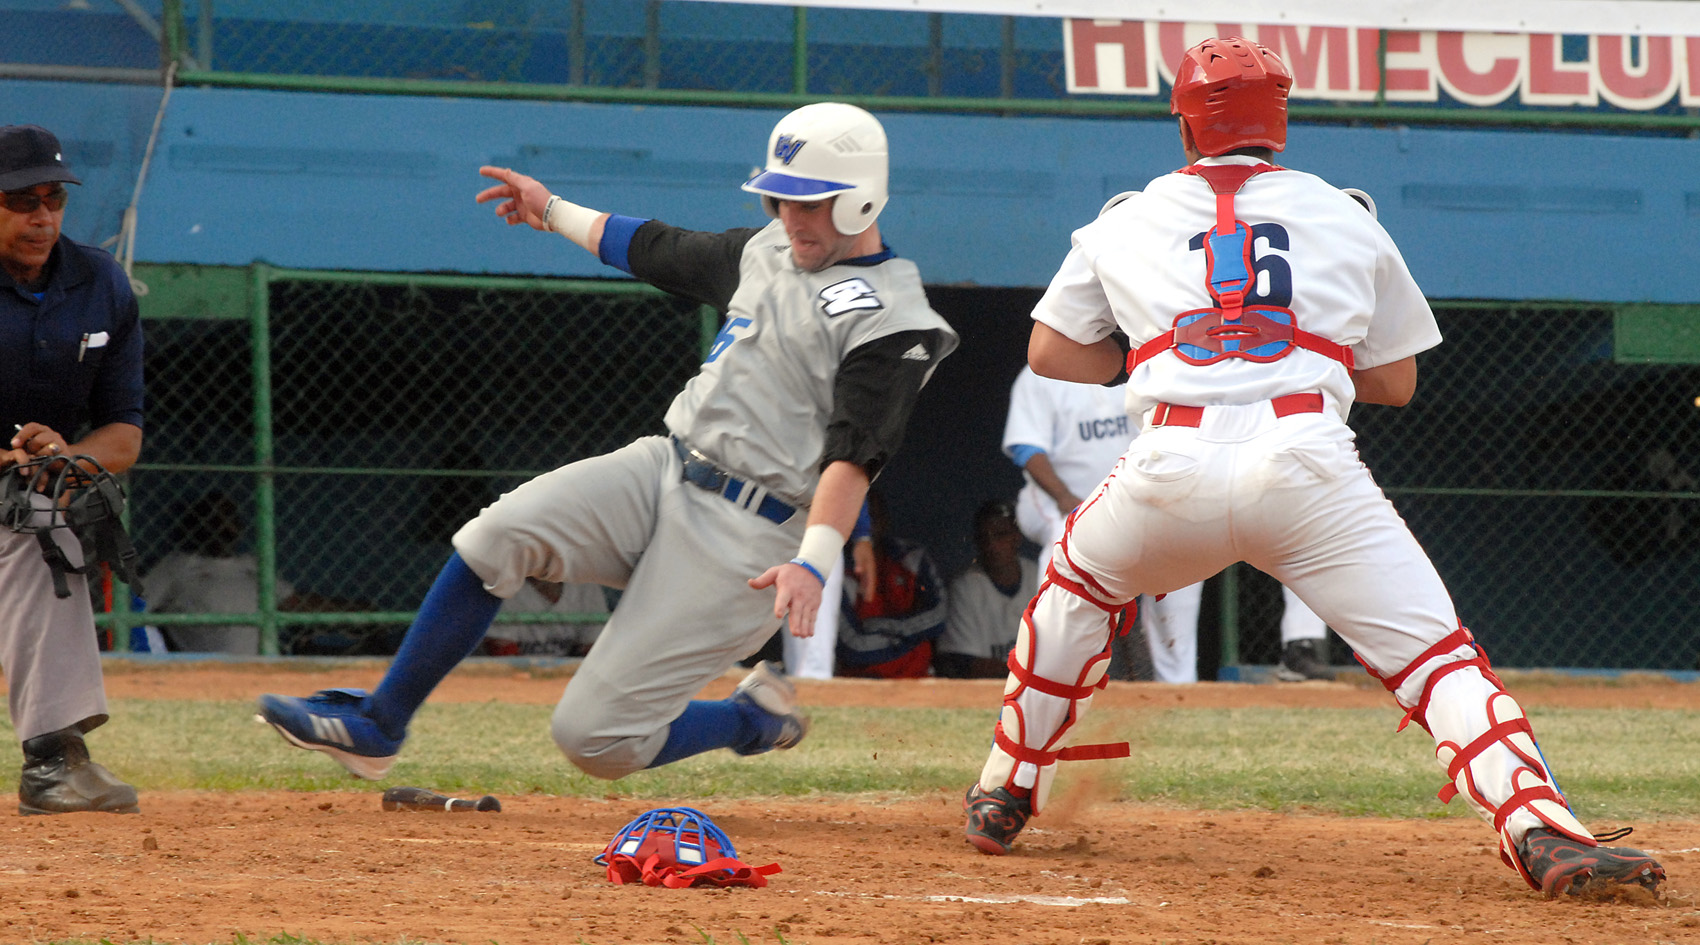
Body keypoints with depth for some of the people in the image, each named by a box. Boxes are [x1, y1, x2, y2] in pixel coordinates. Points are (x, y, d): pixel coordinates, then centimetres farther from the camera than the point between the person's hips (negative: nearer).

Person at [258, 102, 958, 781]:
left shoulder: (891, 320, -12)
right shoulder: (768, 251, 13)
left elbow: (853, 456, -23)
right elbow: (662, 250, 31)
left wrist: (813, 563, -37)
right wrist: (556, 213, 41)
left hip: (745, 540, -8)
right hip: (665, 471, 8)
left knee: (595, 739, -12)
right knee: (501, 534, -17)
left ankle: (759, 718, 15)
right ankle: (375, 726, -8)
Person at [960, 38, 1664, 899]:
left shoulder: (1126, 222, 22)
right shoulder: (1348, 220, 21)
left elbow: (1051, 355, 29)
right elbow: (1396, 381, 25)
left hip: (1172, 464, 1)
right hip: (1307, 458, -1)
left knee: (1075, 587, 31)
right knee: (1435, 652, -4)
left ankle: (1002, 798, 32)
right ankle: (1540, 827, -27)